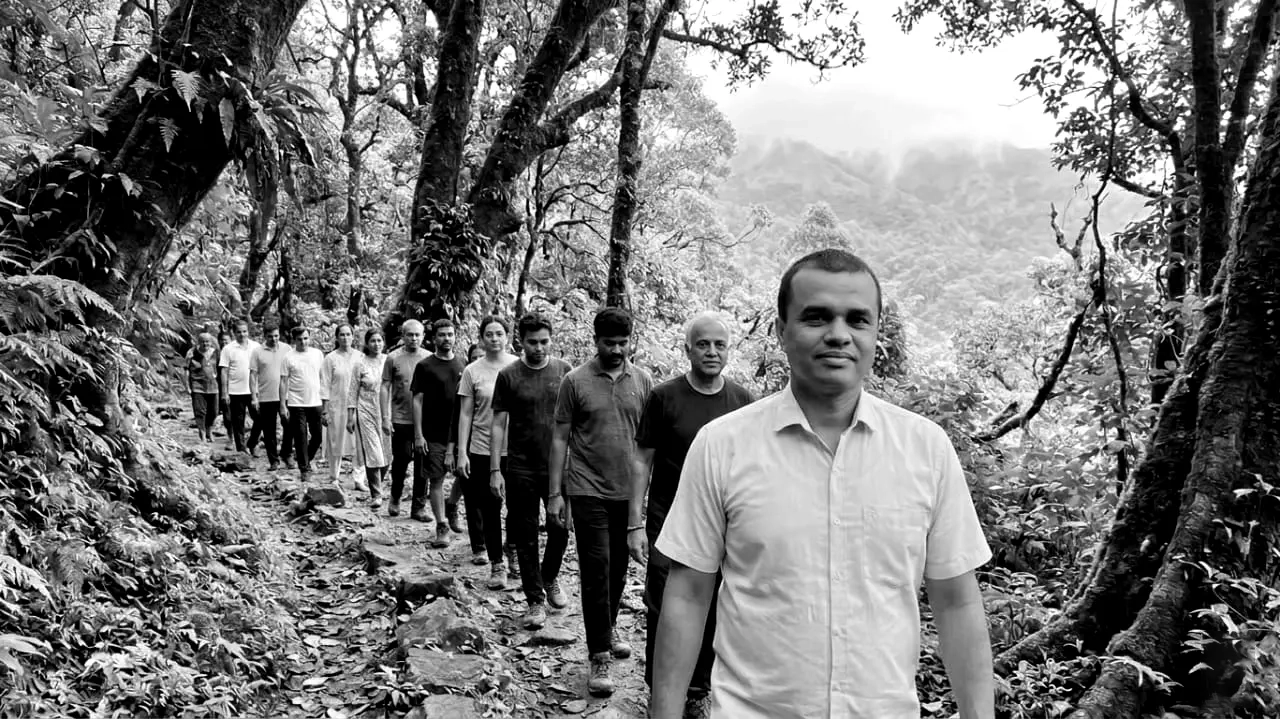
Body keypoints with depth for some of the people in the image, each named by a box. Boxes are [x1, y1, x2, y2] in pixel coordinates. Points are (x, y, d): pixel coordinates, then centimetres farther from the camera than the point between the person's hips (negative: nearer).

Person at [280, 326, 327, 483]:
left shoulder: (318, 354, 5)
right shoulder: (288, 358, -2)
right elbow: (283, 382, -1)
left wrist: (326, 402, 6)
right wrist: (283, 405, -6)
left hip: (316, 402, 3)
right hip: (296, 404, -2)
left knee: (317, 436, 8)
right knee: (301, 437, -1)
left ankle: (306, 459, 32)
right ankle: (304, 469, 8)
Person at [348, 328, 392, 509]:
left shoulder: (388, 361, 4)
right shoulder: (360, 364, 0)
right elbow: (353, 392, 2)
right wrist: (350, 416, -1)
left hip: (386, 412, 2)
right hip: (366, 413, -2)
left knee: (386, 454, 4)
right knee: (372, 455, -6)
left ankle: (376, 488, 25)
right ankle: (376, 495, 0)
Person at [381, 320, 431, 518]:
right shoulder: (393, 358, -2)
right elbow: (385, 388, 0)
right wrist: (385, 417, -6)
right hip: (400, 420, -2)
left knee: (422, 465, 5)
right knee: (400, 461, 6)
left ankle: (418, 507, 15)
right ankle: (395, 498, 30)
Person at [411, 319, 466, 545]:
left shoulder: (462, 366, 9)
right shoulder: (425, 366, 0)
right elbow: (417, 401, -2)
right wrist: (418, 434, -9)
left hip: (458, 433, 3)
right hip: (433, 435, -3)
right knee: (436, 479, -2)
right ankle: (442, 528, 4)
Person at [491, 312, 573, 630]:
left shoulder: (564, 370, 1)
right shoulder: (508, 375, -3)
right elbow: (499, 424, -1)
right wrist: (495, 469, -5)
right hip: (520, 469, -1)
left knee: (560, 530, 8)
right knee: (526, 537, 5)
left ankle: (550, 579, 35)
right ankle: (535, 601, 17)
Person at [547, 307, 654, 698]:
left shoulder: (643, 381, 3)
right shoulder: (575, 381, -4)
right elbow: (560, 438, -1)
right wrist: (555, 493, -4)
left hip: (629, 490, 3)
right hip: (588, 490, -3)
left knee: (618, 568, 15)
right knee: (596, 570, -3)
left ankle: (607, 631, 36)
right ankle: (600, 656, 4)